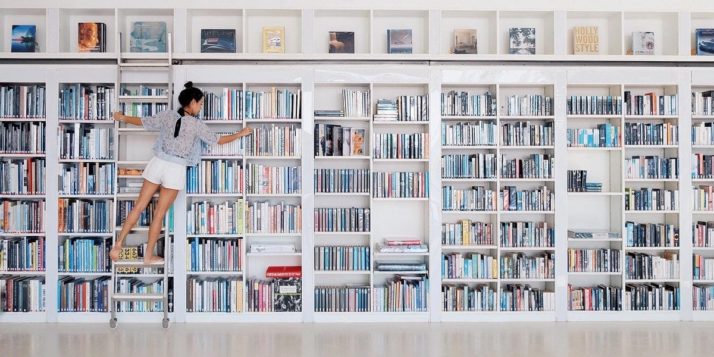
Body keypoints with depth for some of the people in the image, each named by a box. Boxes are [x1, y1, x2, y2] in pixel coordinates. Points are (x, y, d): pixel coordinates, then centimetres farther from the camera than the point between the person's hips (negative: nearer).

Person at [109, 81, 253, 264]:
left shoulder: (167, 115, 4)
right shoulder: (197, 124, -6)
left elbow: (142, 122, 15)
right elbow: (218, 140, 3)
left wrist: (122, 117, 34)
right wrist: (241, 133, 16)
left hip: (158, 163, 4)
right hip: (176, 170, -3)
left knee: (139, 207, 10)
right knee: (159, 214, 5)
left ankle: (118, 245, 9)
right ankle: (149, 256, 14)